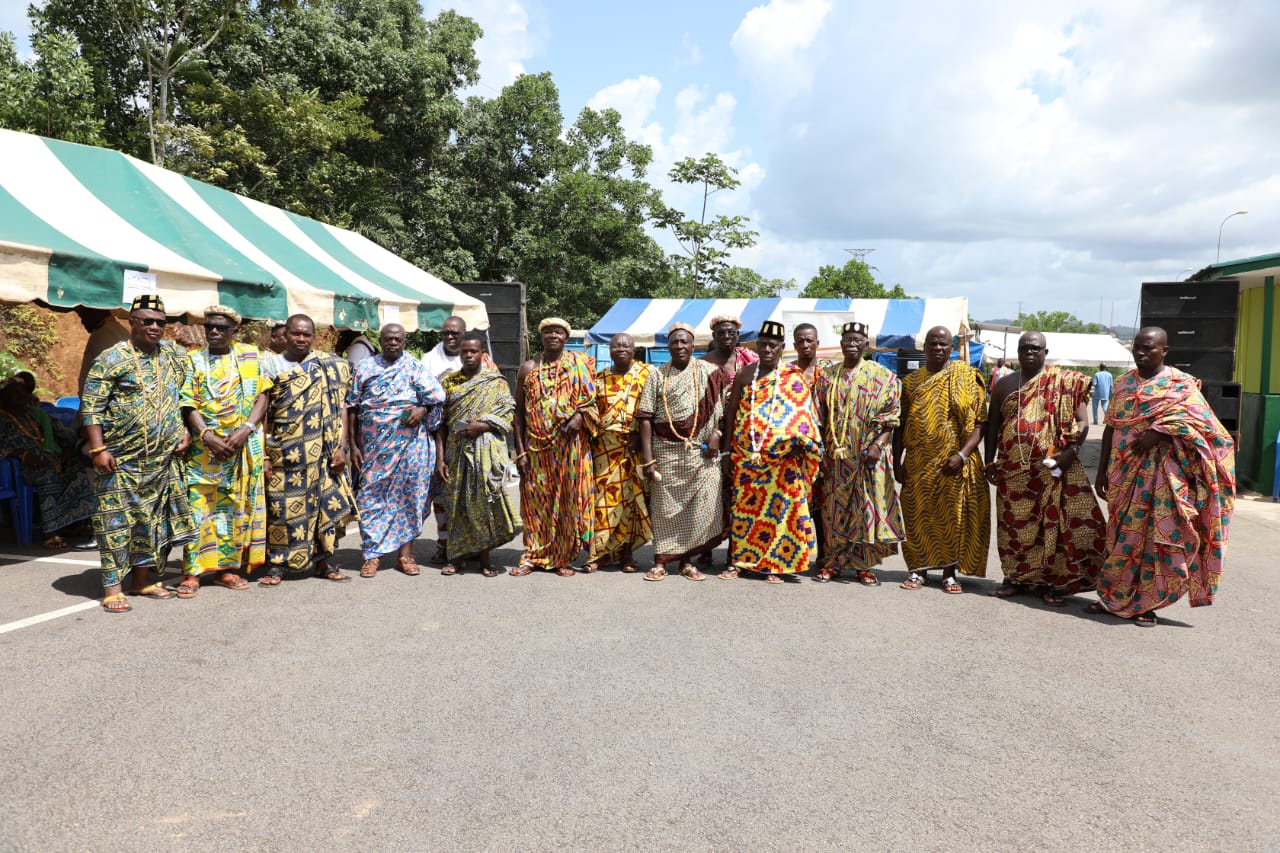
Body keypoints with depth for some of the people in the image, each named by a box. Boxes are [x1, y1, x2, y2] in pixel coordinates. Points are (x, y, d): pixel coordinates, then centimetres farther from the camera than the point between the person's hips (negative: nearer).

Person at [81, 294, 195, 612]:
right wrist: (98, 449, -16)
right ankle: (112, 588, 3)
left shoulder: (173, 354, 9)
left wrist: (185, 431, 9)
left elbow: (184, 396, 20)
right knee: (117, 521, -3)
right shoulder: (112, 359, -8)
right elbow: (91, 406, -10)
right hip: (122, 460, -5)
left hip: (164, 459, 6)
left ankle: (142, 580, 22)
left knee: (153, 520, 11)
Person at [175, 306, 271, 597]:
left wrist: (245, 430, -11)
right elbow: (189, 405, -1)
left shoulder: (251, 356, 8)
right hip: (203, 449, -1)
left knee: (237, 506, 5)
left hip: (244, 446, 1)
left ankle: (229, 567, 15)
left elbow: (262, 397, 3)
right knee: (197, 505, -5)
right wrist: (207, 436, -16)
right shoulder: (193, 361, 7)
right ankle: (192, 572, 0)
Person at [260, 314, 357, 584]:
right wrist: (263, 455, -5)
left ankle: (323, 561, 16)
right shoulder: (271, 365, 5)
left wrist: (341, 447, -4)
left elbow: (341, 407, 5)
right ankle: (277, 564, 12)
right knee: (282, 506, 1)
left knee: (327, 501, 3)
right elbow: (261, 412, 2)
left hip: (321, 451, 1)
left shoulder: (331, 366, 7)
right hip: (283, 452, -1)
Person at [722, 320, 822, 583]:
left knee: (780, 508, 0)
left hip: (782, 456, -2)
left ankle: (776, 564, 9)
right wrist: (730, 446, 6)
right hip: (746, 455, 2)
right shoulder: (744, 374, 8)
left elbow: (803, 415, -1)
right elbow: (731, 411, 10)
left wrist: (798, 443, -11)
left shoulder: (793, 378, 2)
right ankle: (737, 560, 13)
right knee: (743, 506, 5)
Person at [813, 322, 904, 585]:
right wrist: (820, 451, 0)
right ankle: (833, 562, 16)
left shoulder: (883, 376, 3)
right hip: (835, 457, 2)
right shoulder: (827, 376, 10)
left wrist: (878, 445, -16)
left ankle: (864, 565, 10)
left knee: (868, 508, 0)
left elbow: (891, 417, -2)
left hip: (870, 456, -2)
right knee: (835, 509, 6)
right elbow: (819, 417, 9)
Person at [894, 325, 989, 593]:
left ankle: (950, 573, 13)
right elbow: (900, 425, 10)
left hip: (955, 465, -2)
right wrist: (897, 461, 2)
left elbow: (979, 423, -4)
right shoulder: (911, 381, 9)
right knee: (918, 516, 6)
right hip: (918, 463, 2)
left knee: (954, 517, 2)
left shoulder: (967, 377, 1)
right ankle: (918, 570, 18)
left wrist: (962, 454, -16)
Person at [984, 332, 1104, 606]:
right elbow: (993, 425, 15)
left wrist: (1071, 450, -16)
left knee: (1054, 524, -5)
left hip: (1052, 468, -3)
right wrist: (990, 462, 9)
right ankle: (1015, 578, 20)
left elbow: (1082, 421, -1)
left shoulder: (1065, 382, 2)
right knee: (1014, 524, 8)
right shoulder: (1004, 385, 12)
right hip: (1013, 470, 3)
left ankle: (1051, 582, 5)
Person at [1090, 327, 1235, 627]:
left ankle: (1146, 604, 8)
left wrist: (1159, 431, -23)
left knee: (1157, 536, -1)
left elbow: (1200, 420, -13)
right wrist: (1102, 470, 11)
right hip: (1124, 474, 4)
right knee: (1120, 534, 8)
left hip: (1160, 475, -4)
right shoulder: (1123, 383, 11)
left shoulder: (1181, 384, -2)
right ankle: (1114, 596, 18)